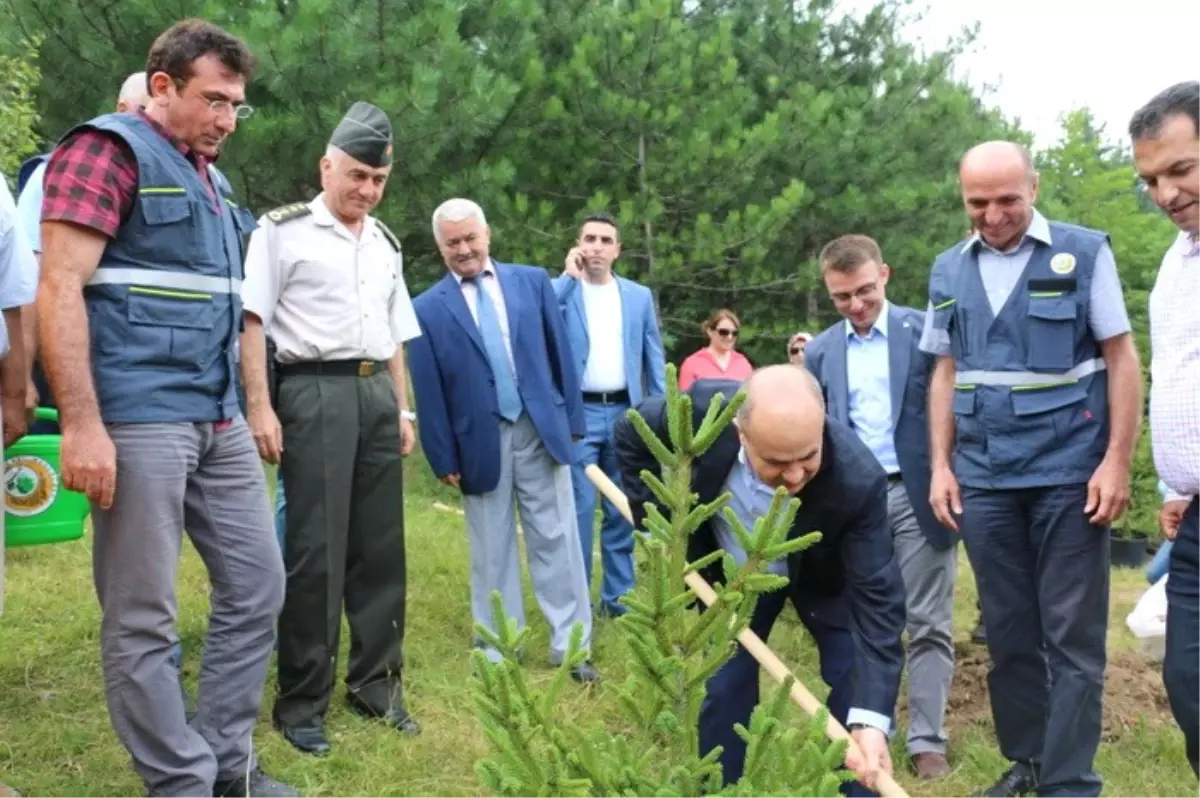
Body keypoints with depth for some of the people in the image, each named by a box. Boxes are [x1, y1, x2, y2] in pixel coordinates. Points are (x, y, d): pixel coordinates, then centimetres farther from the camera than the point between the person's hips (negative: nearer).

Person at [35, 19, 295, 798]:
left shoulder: (211, 177, 19)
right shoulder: (108, 149, -6)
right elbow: (59, 292, -15)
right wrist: (83, 425, -21)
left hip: (220, 422, 9)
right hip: (139, 421, -9)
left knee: (257, 586, 11)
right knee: (142, 616, 1)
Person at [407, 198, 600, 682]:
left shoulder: (532, 281, 4)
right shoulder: (428, 309, 0)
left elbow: (559, 353, 6)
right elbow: (428, 392, 0)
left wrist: (572, 419, 3)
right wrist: (444, 457, -2)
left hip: (541, 430, 1)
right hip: (481, 441, -1)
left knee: (557, 541, 5)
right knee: (492, 552, 9)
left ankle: (571, 647, 13)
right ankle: (497, 653, 19)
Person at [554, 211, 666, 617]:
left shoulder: (639, 296, 11)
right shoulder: (559, 290, 3)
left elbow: (654, 359, 11)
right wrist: (569, 276, -12)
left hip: (625, 412, 3)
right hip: (578, 413, -3)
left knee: (622, 510, 8)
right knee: (579, 509, -3)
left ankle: (617, 595, 18)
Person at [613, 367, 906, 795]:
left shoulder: (856, 480, -41)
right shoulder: (703, 411, -37)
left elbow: (876, 594, -37)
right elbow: (631, 435, -15)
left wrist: (870, 718, -46)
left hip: (822, 576, -1)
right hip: (733, 571, 2)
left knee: (856, 691, -5)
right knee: (723, 689, 6)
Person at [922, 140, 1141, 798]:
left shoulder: (1084, 252, -3)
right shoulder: (948, 271, 8)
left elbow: (1121, 359, -3)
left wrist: (1117, 460, -10)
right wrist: (941, 465, 5)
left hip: (1069, 473, -4)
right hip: (983, 479, 4)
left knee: (1071, 636, 0)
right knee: (1008, 630, 11)